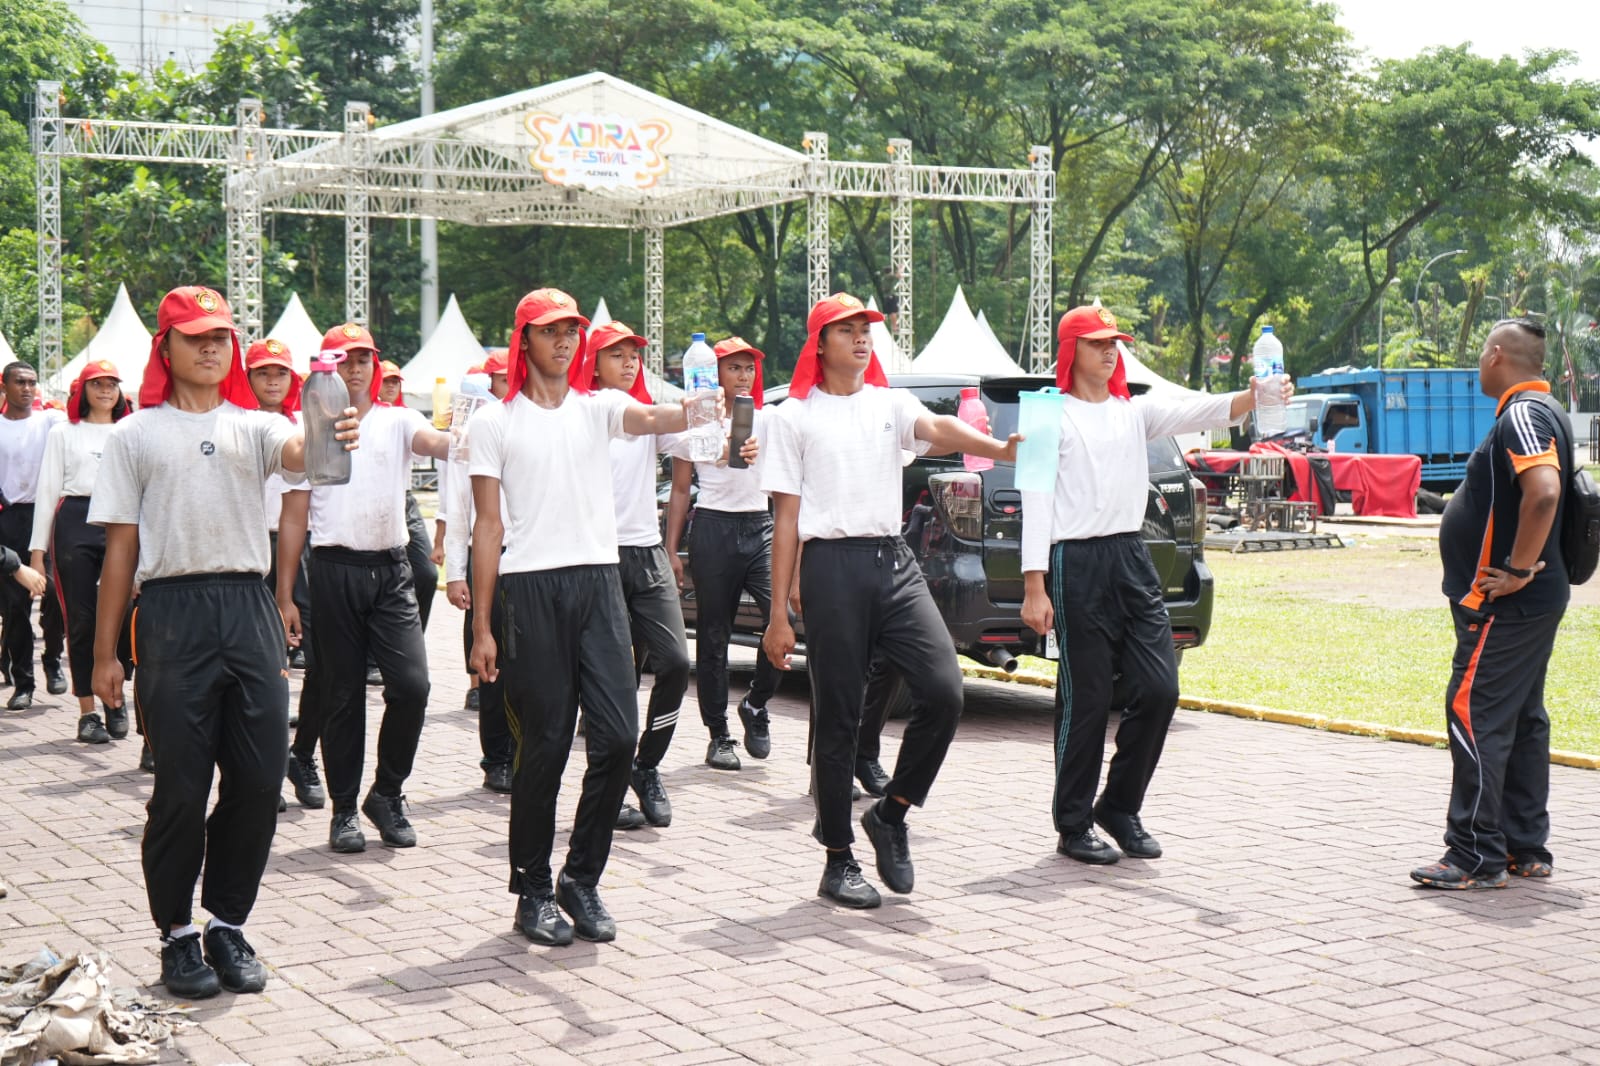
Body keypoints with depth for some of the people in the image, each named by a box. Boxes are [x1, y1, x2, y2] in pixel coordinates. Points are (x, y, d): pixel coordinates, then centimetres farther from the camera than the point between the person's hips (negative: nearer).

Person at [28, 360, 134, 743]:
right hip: (75, 522, -1)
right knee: (81, 619, 0)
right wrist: (38, 549, 1)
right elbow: (47, 490, 8)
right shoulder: (63, 432, 12)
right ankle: (87, 712, 7)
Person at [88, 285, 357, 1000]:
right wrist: (105, 653, 3)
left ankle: (228, 925, 19)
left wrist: (333, 440, -37)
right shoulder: (137, 435, 8)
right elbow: (121, 548, 6)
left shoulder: (254, 426, 12)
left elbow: (299, 453, -12)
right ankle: (177, 935, 16)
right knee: (181, 784, 1)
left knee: (260, 777, 3)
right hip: (173, 612, -2)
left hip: (247, 608, 2)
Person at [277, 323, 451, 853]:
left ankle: (387, 793, 10)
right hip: (335, 569, -1)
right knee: (341, 694, 4)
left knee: (411, 683, -10)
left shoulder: (397, 421, 9)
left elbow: (436, 442, -14)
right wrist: (285, 595, 3)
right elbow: (293, 517, 7)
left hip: (391, 569, 1)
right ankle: (345, 809, 15)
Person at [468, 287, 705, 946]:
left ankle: (582, 879, 12)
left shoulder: (597, 408, 13)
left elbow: (650, 419, -11)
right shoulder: (495, 422, 6)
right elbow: (488, 528, 3)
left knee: (618, 736, -4)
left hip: (598, 582, 3)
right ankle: (533, 891, 14)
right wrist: (481, 627, -2)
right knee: (544, 746, 0)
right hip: (531, 589, -3)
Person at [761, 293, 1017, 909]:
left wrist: (998, 448, -31)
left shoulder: (890, 404, 15)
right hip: (832, 564, -3)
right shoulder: (794, 415, 7)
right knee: (838, 719, 1)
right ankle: (838, 862, 13)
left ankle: (890, 814, 10)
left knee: (943, 692, -12)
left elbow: (938, 429, -7)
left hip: (893, 559, 3)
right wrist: (779, 615, -1)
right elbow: (786, 519, 4)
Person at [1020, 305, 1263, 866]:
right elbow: (1037, 502, -5)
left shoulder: (1134, 410, 16)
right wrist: (1034, 587, -12)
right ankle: (1073, 826, 11)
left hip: (1131, 557, 5)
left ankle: (1120, 807, 17)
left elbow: (1196, 412, -2)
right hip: (1077, 563, -5)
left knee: (1159, 689, 0)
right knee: (1085, 699, -1)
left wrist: (1251, 399, -23)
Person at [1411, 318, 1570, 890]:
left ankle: (1475, 857, -5)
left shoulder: (1521, 414, -17)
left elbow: (1543, 492, -33)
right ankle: (1526, 849, 21)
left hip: (1506, 606, -11)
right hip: (1536, 603, 11)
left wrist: (1518, 570, -25)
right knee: (1523, 719, 14)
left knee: (1475, 716, -8)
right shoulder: (1544, 411, 16)